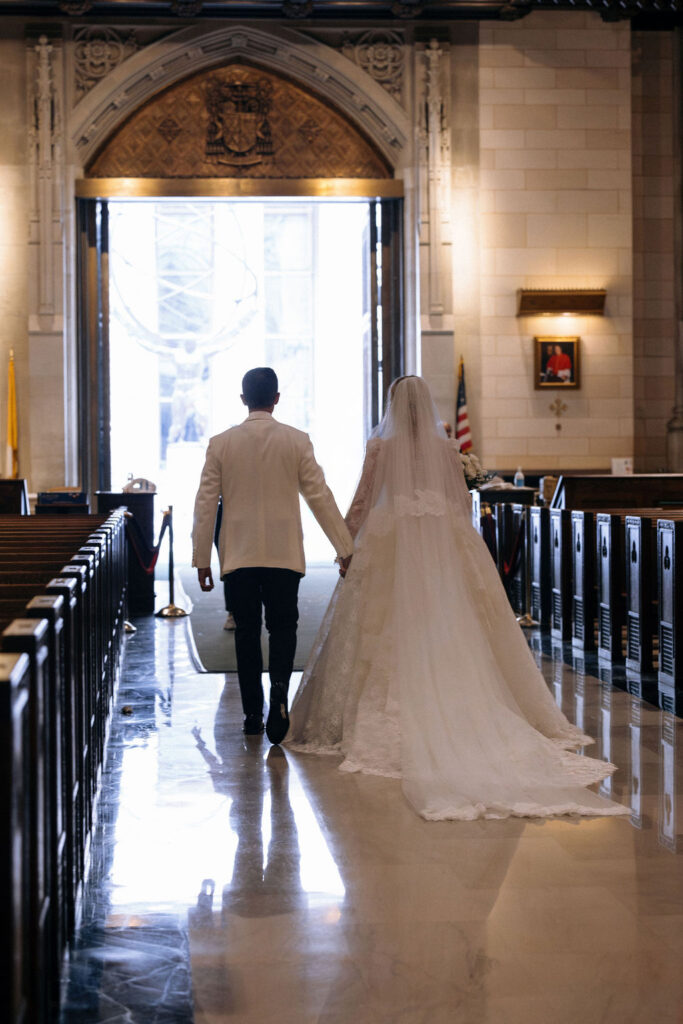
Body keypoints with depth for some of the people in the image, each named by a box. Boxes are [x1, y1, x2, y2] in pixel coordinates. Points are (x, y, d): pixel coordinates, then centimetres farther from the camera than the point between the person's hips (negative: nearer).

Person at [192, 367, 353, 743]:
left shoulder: (221, 443, -1)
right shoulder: (296, 440, -3)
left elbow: (205, 504, 0)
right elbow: (320, 496, -3)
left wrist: (201, 559, 7)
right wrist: (345, 548, 3)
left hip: (238, 554, 1)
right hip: (284, 553, -1)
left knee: (246, 631, 10)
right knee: (282, 627, 8)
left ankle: (253, 714, 13)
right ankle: (279, 689, -18)